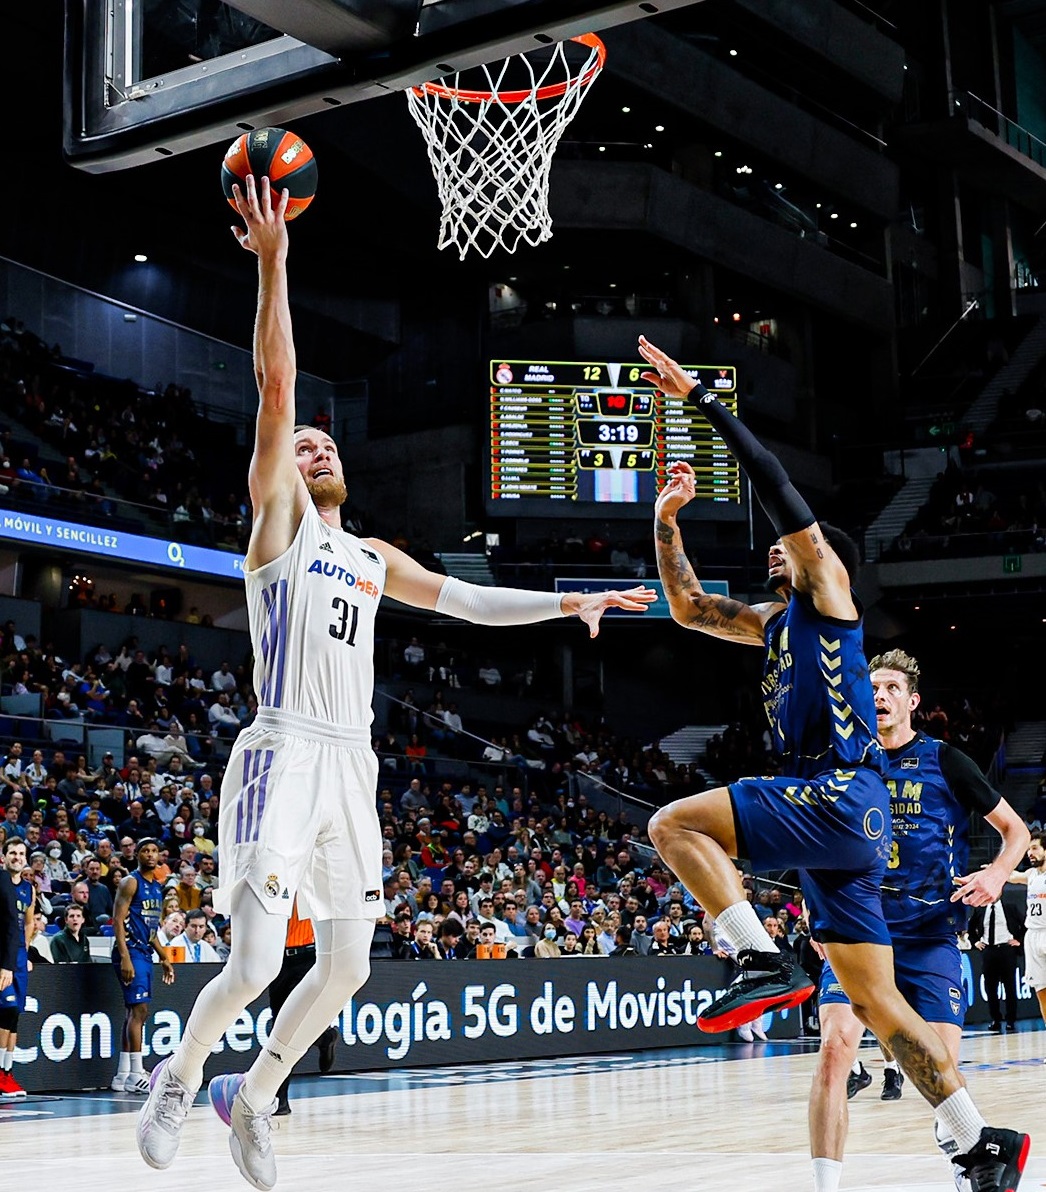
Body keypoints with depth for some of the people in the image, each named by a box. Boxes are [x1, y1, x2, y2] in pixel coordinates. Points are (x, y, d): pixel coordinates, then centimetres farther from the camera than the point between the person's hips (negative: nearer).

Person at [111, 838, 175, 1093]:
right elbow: (118, 920, -15)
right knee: (139, 1009, -13)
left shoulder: (157, 887, 18)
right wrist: (125, 958, -23)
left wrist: (164, 957, 21)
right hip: (131, 952, -9)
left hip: (145, 953, 9)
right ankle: (135, 1075, -13)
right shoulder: (130, 882, -8)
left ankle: (122, 1076, 12)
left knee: (135, 1012, 9)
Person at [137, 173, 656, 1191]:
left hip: (352, 766, 7)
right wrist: (271, 261, -13)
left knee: (345, 968, 8)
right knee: (253, 964, -14)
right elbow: (275, 385, -6)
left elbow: (465, 600, 29)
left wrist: (566, 602, 22)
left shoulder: (373, 558, 22)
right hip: (284, 755, -7)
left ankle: (250, 1098, 27)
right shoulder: (278, 516, 4)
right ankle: (178, 1077, 14)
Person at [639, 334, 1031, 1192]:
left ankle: (766, 963, -21)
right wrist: (667, 522, 21)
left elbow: (775, 484, -4)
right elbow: (688, 607, 31)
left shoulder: (828, 586, 4)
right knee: (877, 1003, 5)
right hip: (832, 816, 9)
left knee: (675, 823, -17)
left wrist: (700, 397, -3)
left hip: (841, 797, -9)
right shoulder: (777, 623, 25)